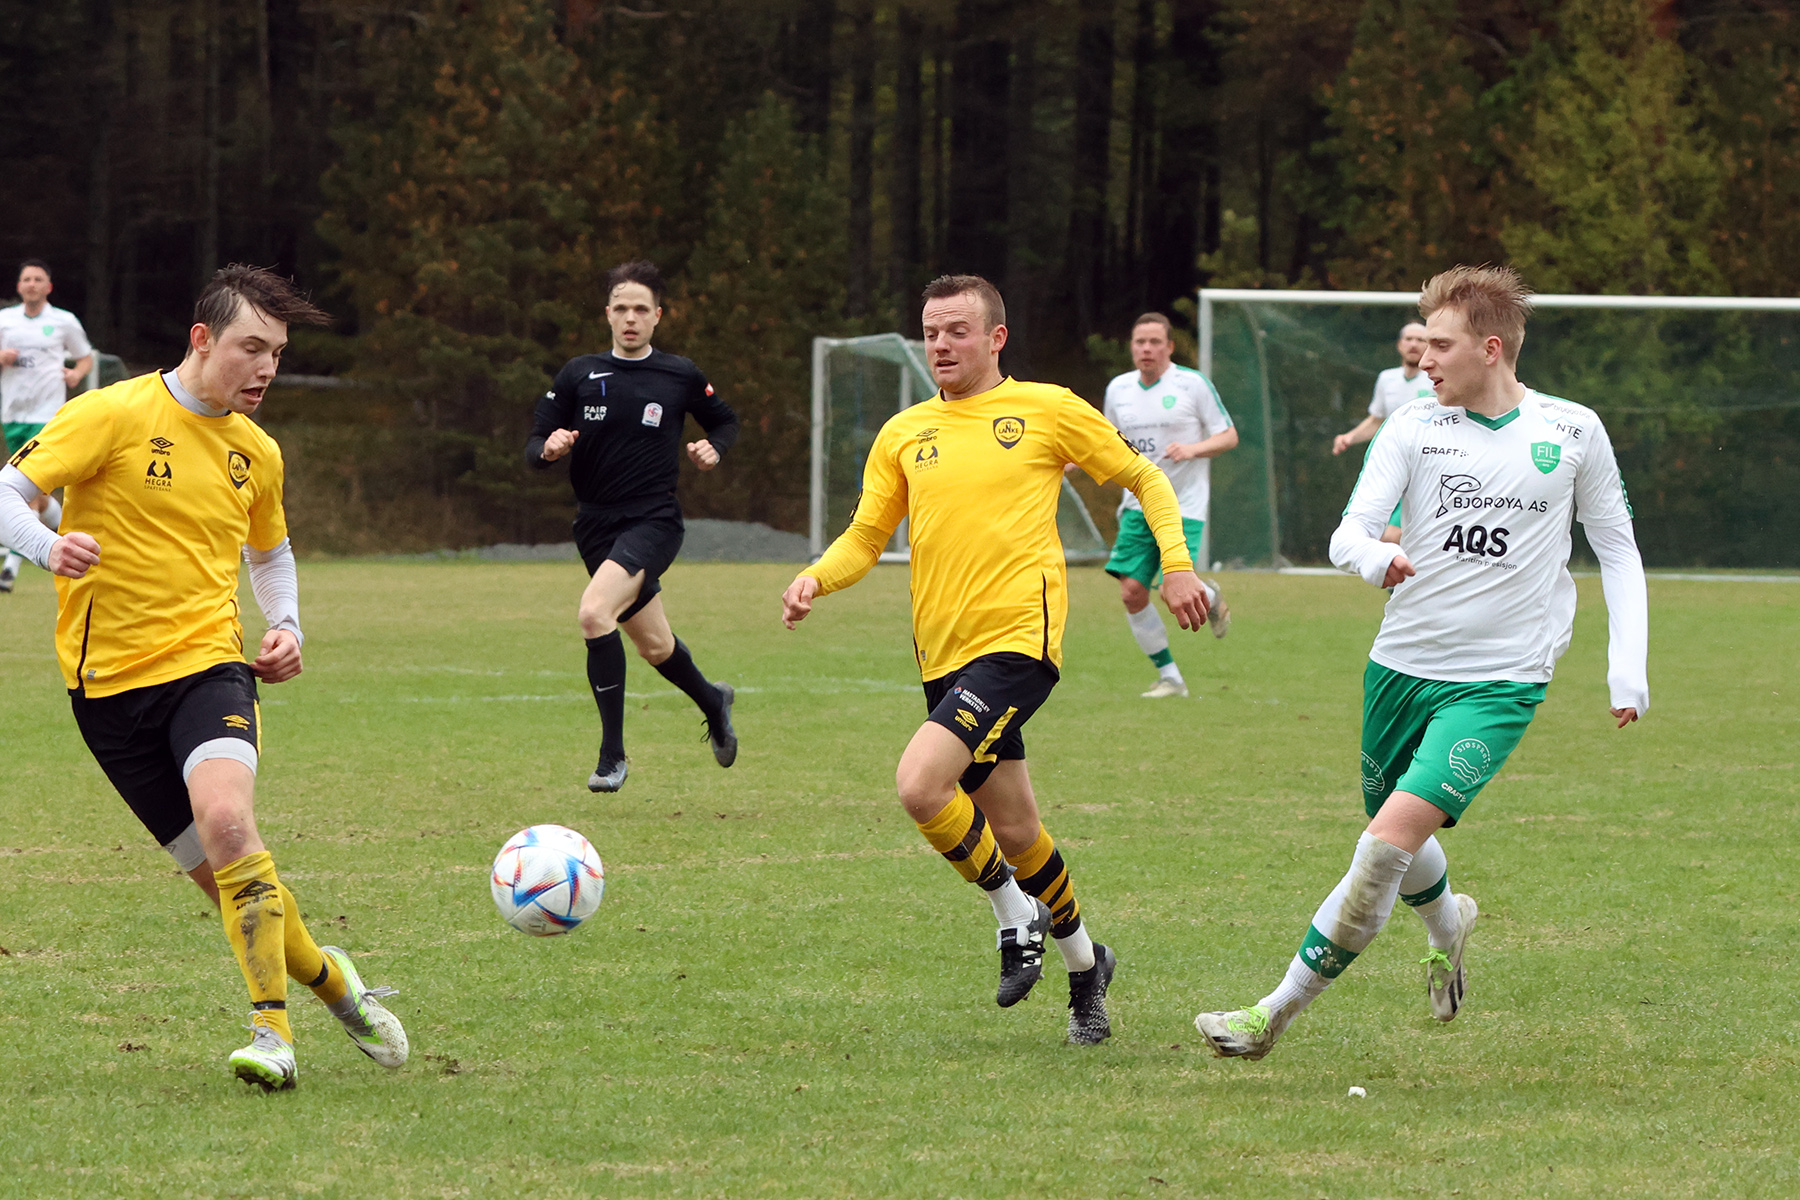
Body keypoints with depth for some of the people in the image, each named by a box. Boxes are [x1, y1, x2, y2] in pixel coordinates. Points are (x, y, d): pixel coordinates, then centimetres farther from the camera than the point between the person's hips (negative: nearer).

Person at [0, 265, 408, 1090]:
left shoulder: (257, 453, 10)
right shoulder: (115, 415, -6)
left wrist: (285, 626, 11)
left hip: (208, 661, 2)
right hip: (110, 681, -2)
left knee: (226, 821, -27)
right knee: (222, 875, -1)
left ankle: (272, 1030, -23)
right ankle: (325, 976, 25)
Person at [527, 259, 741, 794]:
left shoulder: (680, 376, 1)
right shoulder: (579, 375, 3)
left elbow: (725, 421, 19)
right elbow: (534, 445, 3)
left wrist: (714, 448, -2)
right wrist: (549, 448, -20)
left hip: (654, 522, -4)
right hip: (596, 525, 4)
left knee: (594, 613, -27)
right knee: (655, 647, 14)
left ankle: (613, 755, -19)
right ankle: (712, 702, 48)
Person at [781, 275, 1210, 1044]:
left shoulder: (1046, 411, 2)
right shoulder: (904, 435, 12)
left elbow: (1144, 479, 11)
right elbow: (867, 535, 12)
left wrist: (1176, 563, -1)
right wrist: (816, 580, -8)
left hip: (1019, 640, -5)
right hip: (944, 655, 5)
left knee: (920, 783, -24)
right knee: (1014, 832, 11)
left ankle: (1015, 915, -2)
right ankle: (1083, 964, 33)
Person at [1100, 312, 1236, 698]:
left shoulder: (1193, 384, -6)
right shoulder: (1118, 389, 8)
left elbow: (1228, 436, -2)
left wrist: (1192, 449, -19)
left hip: (1183, 507, -5)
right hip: (1138, 506, 5)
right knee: (1132, 592, -7)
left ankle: (1210, 597, 22)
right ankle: (1169, 677, 7)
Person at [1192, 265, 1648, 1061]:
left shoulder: (1572, 433, -2)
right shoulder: (1414, 428, 0)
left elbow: (1617, 549, 9)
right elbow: (1348, 533, -10)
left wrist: (1627, 667, 0)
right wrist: (1373, 557, -35)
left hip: (1499, 682, -4)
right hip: (1401, 665, 4)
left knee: (1396, 832, -20)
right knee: (1397, 841, 18)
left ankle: (1277, 1012, -13)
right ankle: (1448, 928, 55)